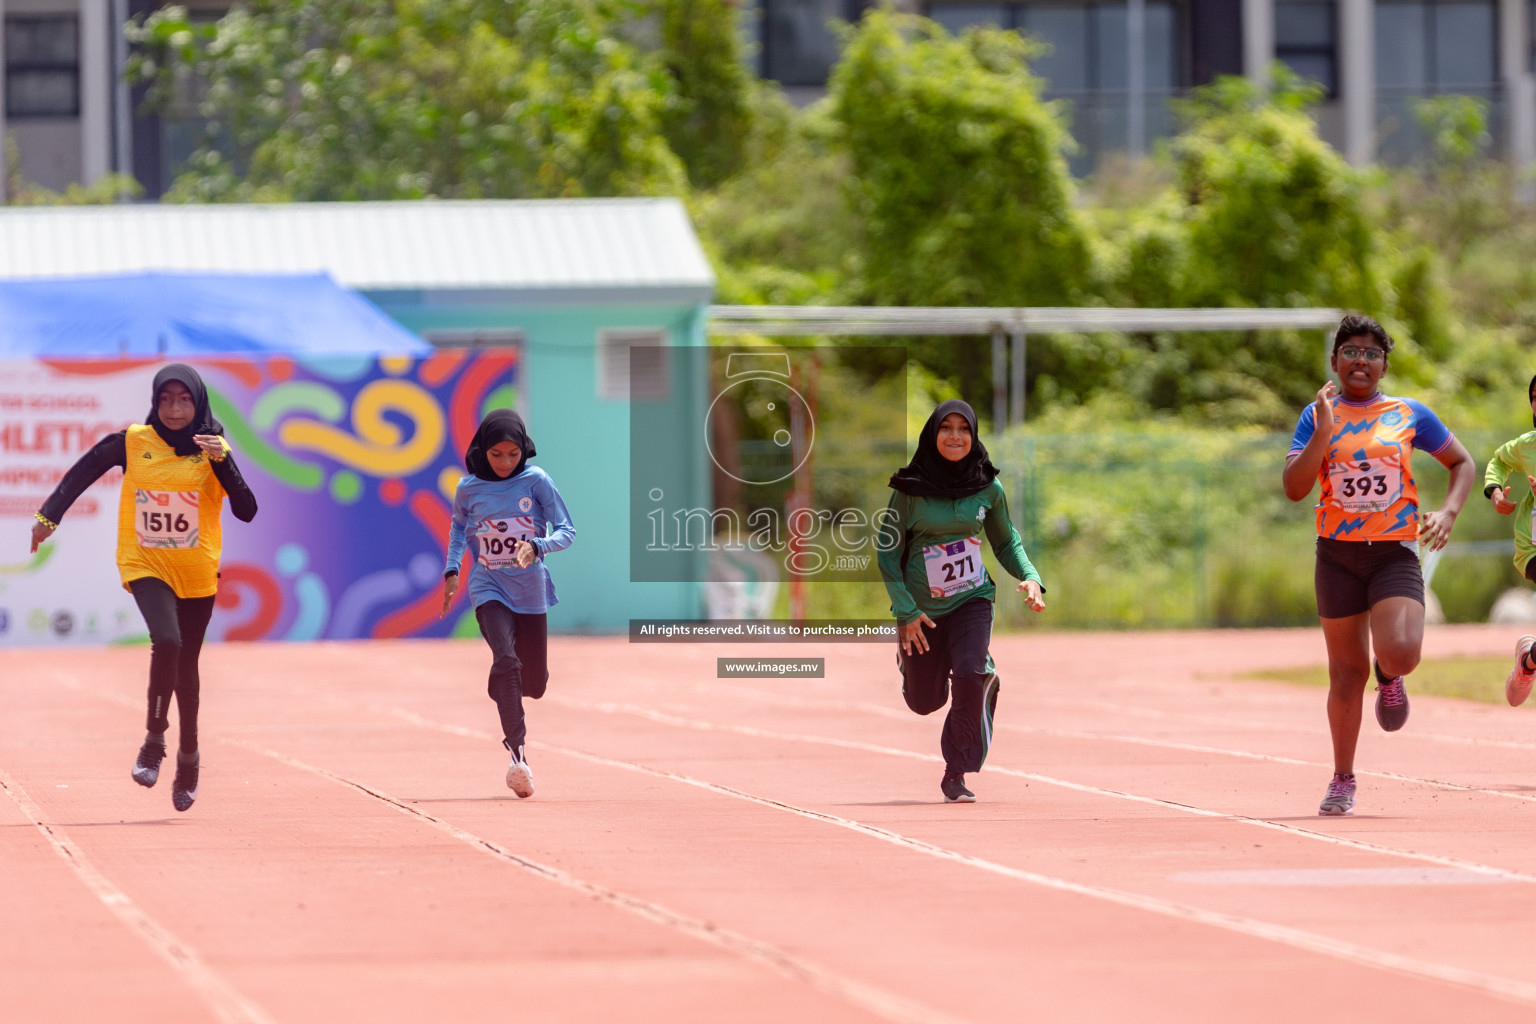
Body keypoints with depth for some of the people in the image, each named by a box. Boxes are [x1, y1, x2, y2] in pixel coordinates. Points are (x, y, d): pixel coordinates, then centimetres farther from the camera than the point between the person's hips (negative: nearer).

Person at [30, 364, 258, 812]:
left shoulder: (212, 450, -6)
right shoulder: (130, 443, -6)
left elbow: (246, 511, -16)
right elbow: (81, 473, 4)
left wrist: (222, 461, -27)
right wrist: (49, 516, -6)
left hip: (197, 573, 1)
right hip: (146, 566, -1)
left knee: (186, 665, 12)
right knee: (167, 640, -27)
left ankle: (188, 754, 34)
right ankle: (155, 740, -13)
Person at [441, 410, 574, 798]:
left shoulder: (536, 481, -7)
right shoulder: (469, 488, -3)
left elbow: (566, 531, -7)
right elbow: (459, 524, 18)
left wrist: (537, 546, -26)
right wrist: (452, 569, 8)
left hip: (531, 590, 1)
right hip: (489, 588, -1)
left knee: (535, 682, 9)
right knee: (505, 659, -26)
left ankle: (509, 702, 48)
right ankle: (517, 752, -29)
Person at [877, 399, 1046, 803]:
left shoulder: (989, 489, -4)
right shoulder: (910, 489, -10)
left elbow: (1005, 541, 11)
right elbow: (887, 551, -5)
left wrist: (1029, 576, -7)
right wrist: (905, 611, -12)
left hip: (972, 600, 0)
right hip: (921, 606, 0)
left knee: (969, 676, -25)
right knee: (925, 701, 8)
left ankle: (957, 773, -9)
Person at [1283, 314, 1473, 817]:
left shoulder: (1410, 415, 5)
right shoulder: (1317, 416, 4)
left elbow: (1462, 463, 15)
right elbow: (1294, 488, -5)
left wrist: (1448, 513, -2)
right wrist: (1323, 433, -16)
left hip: (1395, 552, -1)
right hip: (1338, 554, 1)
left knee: (1400, 653, -23)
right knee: (1347, 672, 4)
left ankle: (1389, 678, 16)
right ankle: (1343, 780, 20)